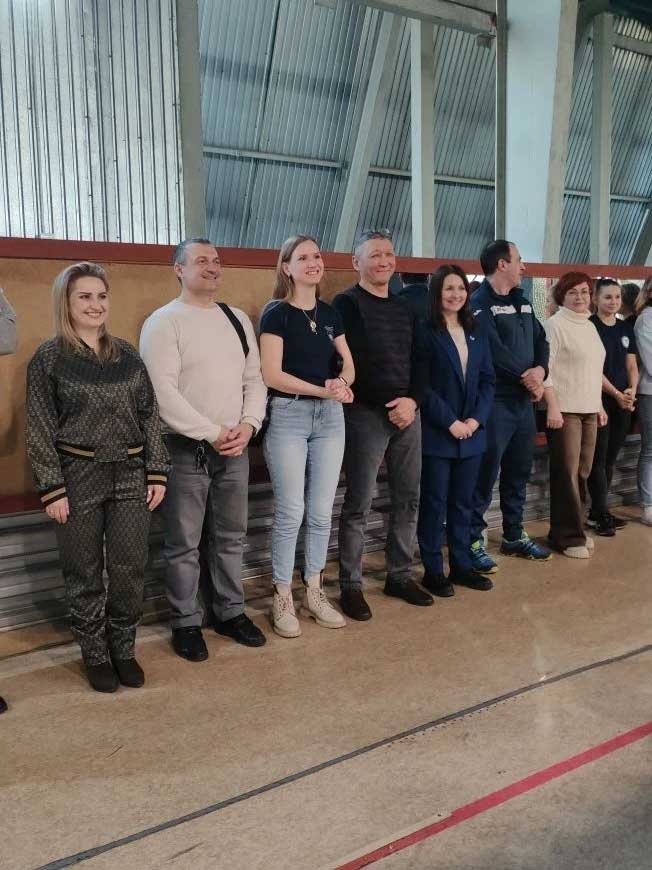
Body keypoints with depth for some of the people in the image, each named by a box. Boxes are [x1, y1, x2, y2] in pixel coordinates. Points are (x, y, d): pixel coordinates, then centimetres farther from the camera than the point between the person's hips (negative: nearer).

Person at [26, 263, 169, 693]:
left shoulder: (126, 354, 9)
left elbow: (150, 415, 9)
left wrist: (158, 472, 3)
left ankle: (123, 648, 24)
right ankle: (95, 654, 24)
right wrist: (52, 488, -8)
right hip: (77, 477, -3)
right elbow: (40, 429, -3)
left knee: (131, 569, 4)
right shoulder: (48, 358, -1)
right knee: (84, 573, 7)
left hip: (130, 476, 3)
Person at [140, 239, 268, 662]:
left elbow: (255, 378, 10)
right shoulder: (163, 322, -7)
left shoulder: (238, 319, 11)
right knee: (184, 544, 4)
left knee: (231, 537, 15)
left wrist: (247, 425, -8)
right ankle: (186, 624, 19)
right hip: (185, 449, -5)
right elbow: (163, 391, -16)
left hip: (235, 448, 5)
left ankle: (230, 613, 30)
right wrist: (212, 433, -17)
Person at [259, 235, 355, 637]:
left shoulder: (331, 314, 12)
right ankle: (283, 598, 12)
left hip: (330, 416, 5)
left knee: (322, 511, 8)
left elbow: (348, 364, 11)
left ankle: (315, 592, 22)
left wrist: (342, 383, -12)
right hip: (289, 415, -5)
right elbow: (271, 374, -13)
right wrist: (323, 389, -18)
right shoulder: (276, 315, -5)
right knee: (291, 512, -3)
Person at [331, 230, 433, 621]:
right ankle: (351, 585, 8)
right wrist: (390, 405, -12)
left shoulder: (405, 308, 16)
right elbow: (349, 364, -13)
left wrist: (412, 400, -5)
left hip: (408, 412, 7)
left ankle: (400, 576, 23)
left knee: (408, 498, 10)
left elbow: (419, 360, 13)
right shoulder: (347, 304, -4)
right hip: (366, 414, -6)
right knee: (359, 504, -3)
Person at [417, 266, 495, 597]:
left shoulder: (476, 333, 12)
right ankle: (433, 571, 13)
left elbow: (488, 380, 9)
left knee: (463, 502, 13)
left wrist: (476, 419, -5)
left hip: (471, 432, 6)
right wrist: (450, 422, -15)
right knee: (434, 503, 3)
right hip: (436, 433, -5)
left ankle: (461, 565, 23)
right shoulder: (425, 331, -7)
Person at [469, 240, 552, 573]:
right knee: (485, 474, -4)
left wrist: (540, 370, -9)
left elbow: (540, 340, 11)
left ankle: (514, 536, 28)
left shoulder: (522, 301, 16)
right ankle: (474, 540, 6)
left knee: (519, 472, 16)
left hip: (524, 401, 8)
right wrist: (527, 378, -12)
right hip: (494, 402, -8)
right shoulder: (479, 303, -11)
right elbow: (494, 350, -20)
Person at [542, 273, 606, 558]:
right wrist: (552, 407, -19)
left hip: (589, 409, 7)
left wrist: (599, 405, 19)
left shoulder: (590, 326, 16)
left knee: (582, 471, 9)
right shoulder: (554, 325, -7)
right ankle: (568, 536, 4)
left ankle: (575, 529, 20)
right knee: (567, 473, -4)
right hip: (564, 410, -7)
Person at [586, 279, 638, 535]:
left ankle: (598, 511, 18)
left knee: (610, 459, 10)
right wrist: (616, 393, -14)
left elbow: (632, 365, 13)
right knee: (599, 459, -3)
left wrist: (632, 391, -5)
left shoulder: (626, 327, 12)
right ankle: (601, 514, 5)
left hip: (624, 401, 6)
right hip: (599, 400, -6)